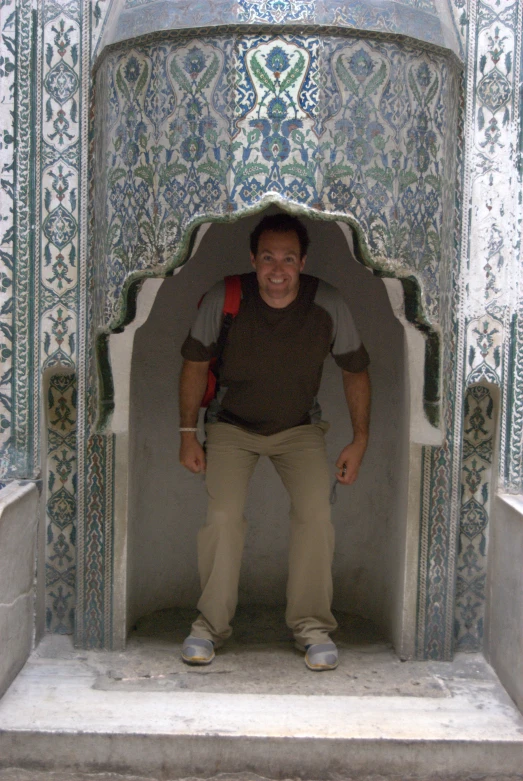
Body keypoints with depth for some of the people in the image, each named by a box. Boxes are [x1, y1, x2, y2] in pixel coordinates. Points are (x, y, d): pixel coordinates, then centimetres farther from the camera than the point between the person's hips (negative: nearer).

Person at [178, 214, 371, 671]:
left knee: (316, 514, -19)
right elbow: (196, 364, -3)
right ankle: (211, 624, 1)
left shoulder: (328, 306, -16)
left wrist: (360, 440, -2)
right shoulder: (224, 299, -18)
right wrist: (188, 434, -2)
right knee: (222, 516, -20)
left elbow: (355, 372, 0)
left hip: (300, 428, 1)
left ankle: (312, 625, 0)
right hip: (231, 426, 0)